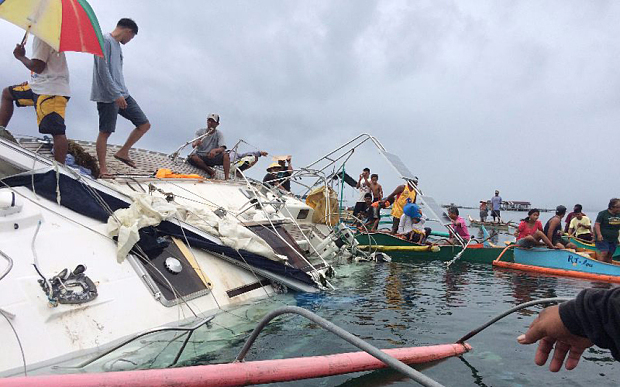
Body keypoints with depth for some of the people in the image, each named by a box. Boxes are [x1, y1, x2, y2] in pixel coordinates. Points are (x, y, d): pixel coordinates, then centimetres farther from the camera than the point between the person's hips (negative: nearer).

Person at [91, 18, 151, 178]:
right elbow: (103, 70, -17)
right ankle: (103, 169, 5)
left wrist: (122, 93, 20)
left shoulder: (117, 45, 21)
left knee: (144, 124, 3)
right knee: (105, 132, -3)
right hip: (107, 96, -9)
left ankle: (123, 152, 14)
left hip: (122, 94, 9)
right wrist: (116, 94, -20)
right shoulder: (105, 41, -8)